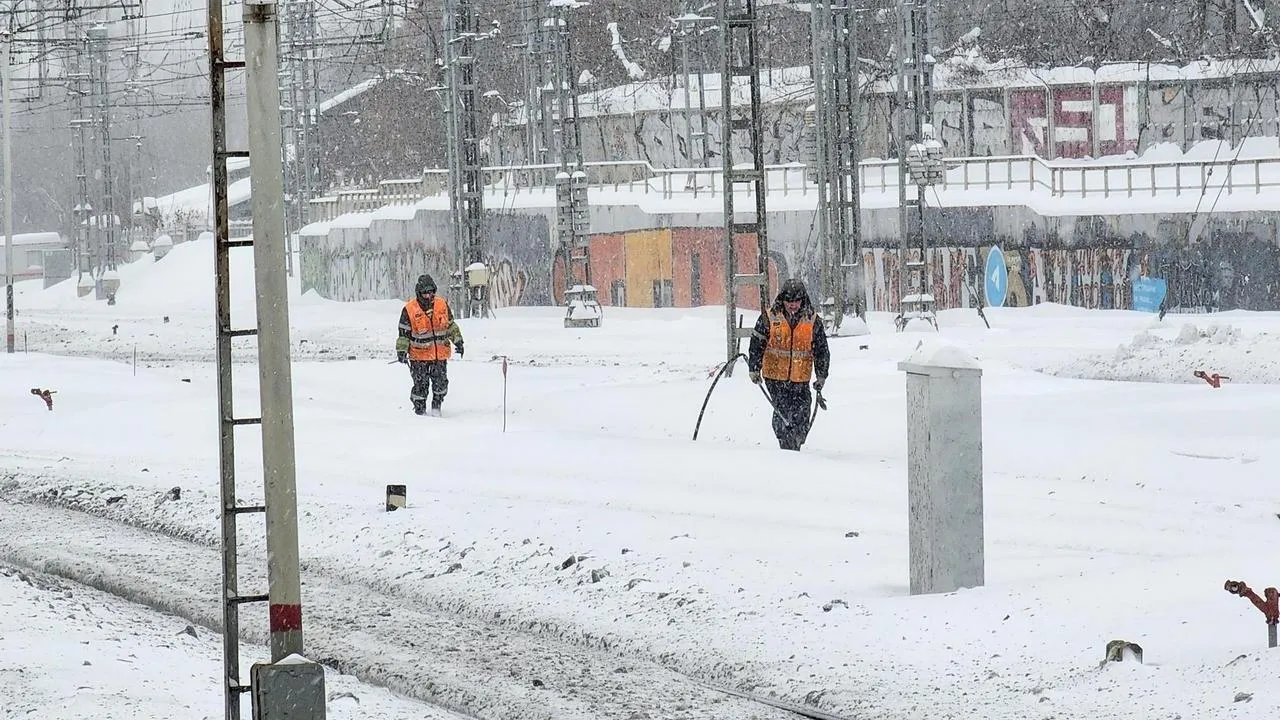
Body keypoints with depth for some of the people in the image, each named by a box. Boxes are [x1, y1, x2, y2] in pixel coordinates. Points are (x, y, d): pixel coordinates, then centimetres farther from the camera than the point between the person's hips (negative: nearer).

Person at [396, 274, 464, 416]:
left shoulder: (442, 304, 3)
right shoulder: (409, 309, -7)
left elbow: (450, 325, 16)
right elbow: (404, 333, -1)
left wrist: (457, 341, 13)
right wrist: (401, 351, -5)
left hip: (440, 354, 3)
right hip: (419, 355, -3)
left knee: (441, 383, 0)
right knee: (421, 384, -2)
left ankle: (436, 405, 23)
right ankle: (419, 409, 17)